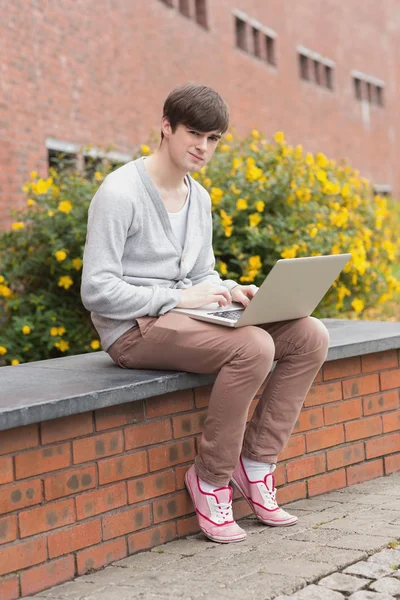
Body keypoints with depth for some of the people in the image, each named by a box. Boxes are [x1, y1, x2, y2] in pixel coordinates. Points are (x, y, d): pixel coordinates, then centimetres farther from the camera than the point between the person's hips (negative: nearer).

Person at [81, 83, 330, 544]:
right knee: (253, 347, -32)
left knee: (310, 337, -7)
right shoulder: (119, 193, -12)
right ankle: (210, 478, -13)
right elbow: (97, 291, -17)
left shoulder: (199, 197, 14)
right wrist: (179, 298, -21)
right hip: (133, 330, -8)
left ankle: (255, 462, -1)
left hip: (183, 317, 8)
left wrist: (230, 292, -4)